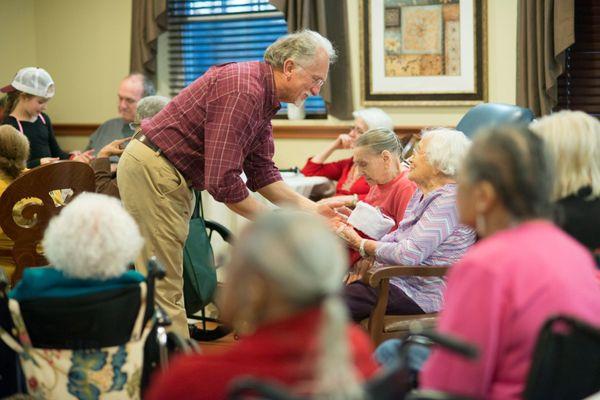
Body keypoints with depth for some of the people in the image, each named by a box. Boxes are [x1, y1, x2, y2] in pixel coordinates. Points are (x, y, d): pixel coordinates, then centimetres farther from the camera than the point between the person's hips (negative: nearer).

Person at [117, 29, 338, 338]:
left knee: (163, 281, 14)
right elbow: (222, 181, -27)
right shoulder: (243, 91, -24)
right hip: (152, 171, -10)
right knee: (165, 286, -6)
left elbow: (262, 172, 12)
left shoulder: (262, 94, 8)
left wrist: (311, 208, 5)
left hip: (170, 176, 10)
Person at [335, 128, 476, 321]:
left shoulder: (449, 200, -19)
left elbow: (410, 254, -24)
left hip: (423, 295, -10)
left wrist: (362, 245, -11)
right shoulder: (422, 193, 13)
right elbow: (399, 235, 20)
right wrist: (370, 256, 0)